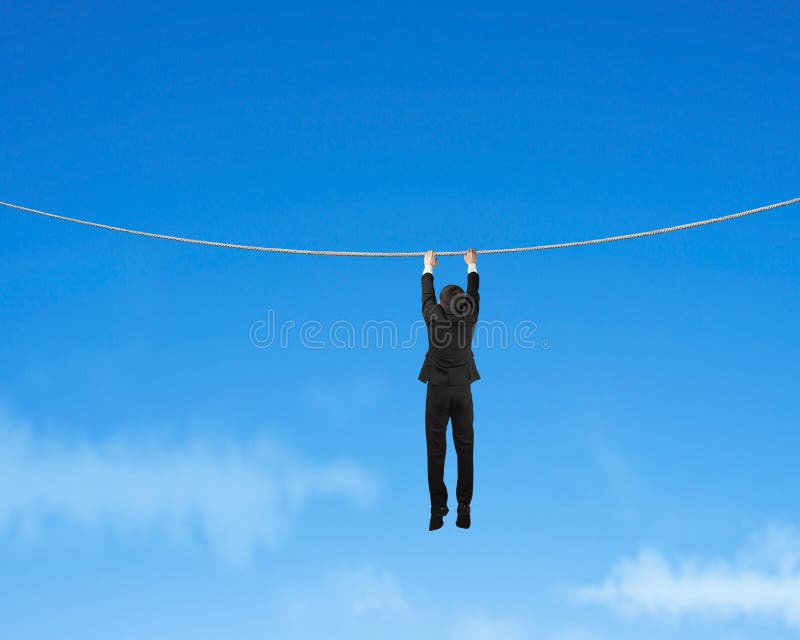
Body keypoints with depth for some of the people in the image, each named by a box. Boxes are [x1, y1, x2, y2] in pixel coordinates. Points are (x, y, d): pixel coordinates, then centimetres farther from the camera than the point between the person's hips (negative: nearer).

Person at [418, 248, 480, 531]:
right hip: (462, 391, 1)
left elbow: (426, 296, 10)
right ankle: (464, 509, 4)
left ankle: (437, 511, 0)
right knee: (465, 449, 5)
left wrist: (429, 269, 28)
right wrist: (472, 267, 30)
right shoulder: (469, 319, -5)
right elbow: (474, 294, 13)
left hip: (437, 391, -1)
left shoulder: (434, 319, -8)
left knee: (435, 451, 2)